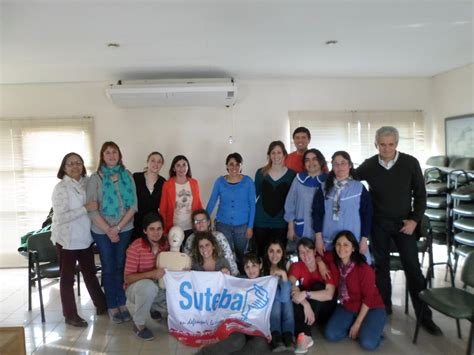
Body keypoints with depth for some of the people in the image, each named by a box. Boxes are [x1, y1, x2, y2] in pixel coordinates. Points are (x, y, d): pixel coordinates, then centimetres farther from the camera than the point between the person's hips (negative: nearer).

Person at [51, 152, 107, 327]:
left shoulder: (86, 182, 2)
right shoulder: (61, 188, -14)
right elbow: (60, 217, -22)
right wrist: (85, 208, -24)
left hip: (84, 238, 5)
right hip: (67, 239, -5)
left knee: (90, 273, 18)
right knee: (67, 277, 9)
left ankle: (101, 304, 32)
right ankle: (70, 315, 22)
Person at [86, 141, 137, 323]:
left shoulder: (127, 176, 1)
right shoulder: (96, 178, -5)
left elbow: (133, 205, -2)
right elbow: (91, 209, -8)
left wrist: (118, 227, -11)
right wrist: (108, 230, -12)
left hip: (125, 229, 2)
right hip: (102, 231, -2)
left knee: (122, 266, 10)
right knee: (109, 268, 8)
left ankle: (122, 304, 23)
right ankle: (112, 306, 21)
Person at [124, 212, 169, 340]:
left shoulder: (165, 244, -8)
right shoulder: (135, 247, -24)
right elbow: (128, 278, -23)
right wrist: (151, 274, -37)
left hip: (158, 285, 6)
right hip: (136, 287, -6)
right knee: (149, 286, -37)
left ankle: (151, 305, 15)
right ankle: (139, 324, -11)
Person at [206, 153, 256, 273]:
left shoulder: (248, 181, -5)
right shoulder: (220, 181, -3)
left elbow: (252, 205, -2)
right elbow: (211, 203, 2)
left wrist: (250, 226, -4)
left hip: (242, 225, 0)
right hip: (223, 224, 0)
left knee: (241, 255, 12)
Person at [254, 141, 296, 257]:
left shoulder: (291, 174, -2)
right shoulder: (261, 173, 0)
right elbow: (254, 195, 8)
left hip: (281, 223, -1)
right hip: (261, 222, 1)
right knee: (261, 254, 10)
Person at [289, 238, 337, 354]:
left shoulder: (328, 265, -17)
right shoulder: (297, 266, -9)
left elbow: (329, 294, -29)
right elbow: (291, 285, -27)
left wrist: (306, 294, -41)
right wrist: (306, 304, -42)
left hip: (325, 309, -2)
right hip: (305, 308, 3)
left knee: (318, 286, -29)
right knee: (295, 293, -25)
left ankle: (304, 334, -36)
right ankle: (304, 336, -36)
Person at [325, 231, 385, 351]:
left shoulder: (365, 269, -23)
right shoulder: (335, 264, -9)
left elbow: (368, 298, -18)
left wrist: (357, 324, -17)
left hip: (371, 308, -4)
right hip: (347, 308, 4)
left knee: (368, 343, -26)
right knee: (331, 335, -16)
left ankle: (373, 328, 7)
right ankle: (351, 328, 10)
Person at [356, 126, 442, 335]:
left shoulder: (410, 163, -8)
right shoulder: (368, 166, -7)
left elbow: (420, 194, -2)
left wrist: (415, 219, -9)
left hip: (404, 222, -1)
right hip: (378, 224, 1)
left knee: (413, 268, 1)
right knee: (381, 266, 10)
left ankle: (424, 315, 13)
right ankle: (384, 306, 26)